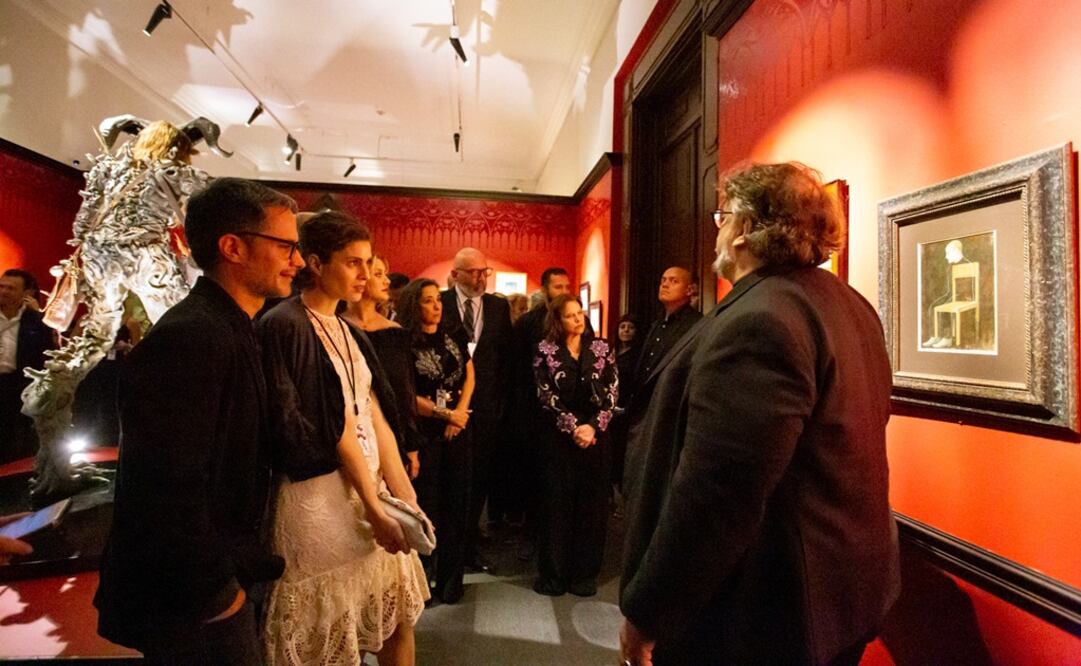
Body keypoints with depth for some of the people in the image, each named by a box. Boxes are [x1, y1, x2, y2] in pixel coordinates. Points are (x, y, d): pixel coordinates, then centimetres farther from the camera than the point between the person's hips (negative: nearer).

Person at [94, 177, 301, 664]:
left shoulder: (228, 329, 5)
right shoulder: (190, 337, -25)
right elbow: (170, 489, -30)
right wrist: (216, 591, -17)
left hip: (220, 576, 9)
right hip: (194, 603, -9)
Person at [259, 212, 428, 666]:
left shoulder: (348, 332, 10)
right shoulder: (284, 326, -14)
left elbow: (375, 417, 4)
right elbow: (322, 429, -18)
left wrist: (405, 498, -2)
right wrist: (374, 510, -16)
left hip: (371, 488, 7)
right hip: (321, 496, -7)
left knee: (399, 614, 19)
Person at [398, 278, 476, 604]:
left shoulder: (455, 336, 7)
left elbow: (469, 375, 9)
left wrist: (460, 412, -5)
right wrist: (444, 413, -11)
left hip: (459, 427, 4)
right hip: (423, 431, -4)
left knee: (456, 503, 8)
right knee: (426, 505, 2)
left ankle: (451, 578, 22)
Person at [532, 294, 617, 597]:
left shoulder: (601, 348, 6)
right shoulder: (545, 350, 1)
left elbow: (612, 392, 1)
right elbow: (546, 395, -5)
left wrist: (593, 426, -12)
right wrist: (573, 427, -13)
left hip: (595, 434, 2)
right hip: (558, 435, -2)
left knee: (592, 503, 6)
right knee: (557, 503, 4)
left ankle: (585, 573, 19)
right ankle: (554, 572, 17)